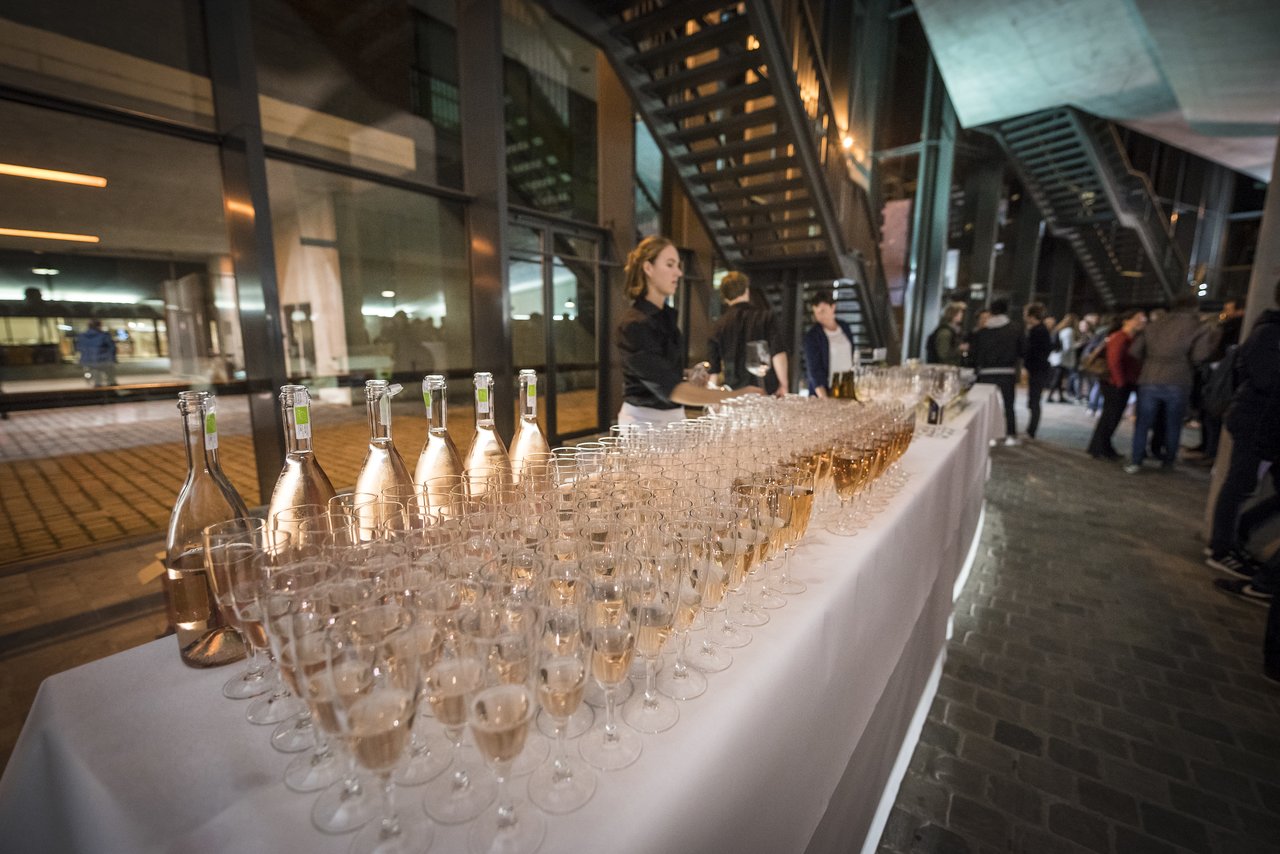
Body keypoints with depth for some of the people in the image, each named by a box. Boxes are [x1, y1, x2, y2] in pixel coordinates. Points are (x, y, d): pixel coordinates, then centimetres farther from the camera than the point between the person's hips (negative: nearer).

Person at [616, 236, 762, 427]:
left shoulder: (666, 315, 6)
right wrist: (732, 397, -34)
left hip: (674, 416, 7)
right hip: (645, 420, -7)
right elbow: (669, 388, -29)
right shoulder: (634, 324, -20)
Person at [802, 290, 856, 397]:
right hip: (826, 390, -4)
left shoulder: (845, 327, 6)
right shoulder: (812, 336, -10)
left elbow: (852, 356, 16)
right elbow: (813, 369, -15)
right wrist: (823, 397, -23)